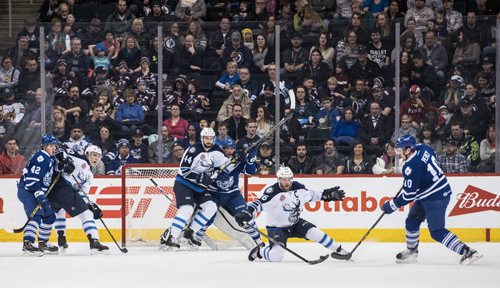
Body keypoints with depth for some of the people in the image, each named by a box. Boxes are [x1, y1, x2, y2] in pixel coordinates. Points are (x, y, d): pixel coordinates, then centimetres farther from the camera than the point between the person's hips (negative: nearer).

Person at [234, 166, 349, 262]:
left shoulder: (298, 187, -5)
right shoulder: (273, 192, -23)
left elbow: (311, 195, 14)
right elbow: (259, 204, -32)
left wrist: (327, 195, 12)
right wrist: (246, 213, -48)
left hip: (295, 223, 5)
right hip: (277, 228, -5)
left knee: (314, 233, -16)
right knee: (276, 256, -22)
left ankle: (338, 250, 1)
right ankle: (259, 251, 11)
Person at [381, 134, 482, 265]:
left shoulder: (411, 167, -25)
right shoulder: (421, 148, -1)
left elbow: (409, 194, -21)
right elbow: (433, 155, 24)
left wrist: (392, 205, -10)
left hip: (435, 199, -10)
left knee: (436, 231, -10)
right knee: (412, 222, 18)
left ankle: (467, 252, -14)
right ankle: (411, 252, 33)